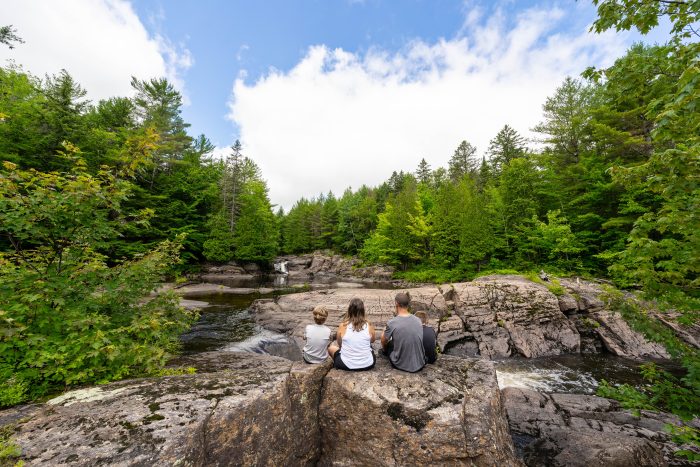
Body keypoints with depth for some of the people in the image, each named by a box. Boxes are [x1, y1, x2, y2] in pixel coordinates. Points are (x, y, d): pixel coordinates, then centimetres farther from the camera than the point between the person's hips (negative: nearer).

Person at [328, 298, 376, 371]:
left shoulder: (343, 326, -13)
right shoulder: (369, 325, -10)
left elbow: (339, 344, 5)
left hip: (347, 365, -2)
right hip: (368, 364, 2)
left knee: (332, 347, 22)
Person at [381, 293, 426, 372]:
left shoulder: (391, 323, -19)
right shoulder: (418, 320, -6)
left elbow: (383, 342, -2)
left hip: (402, 365, -3)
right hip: (420, 365, 4)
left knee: (388, 344, 21)